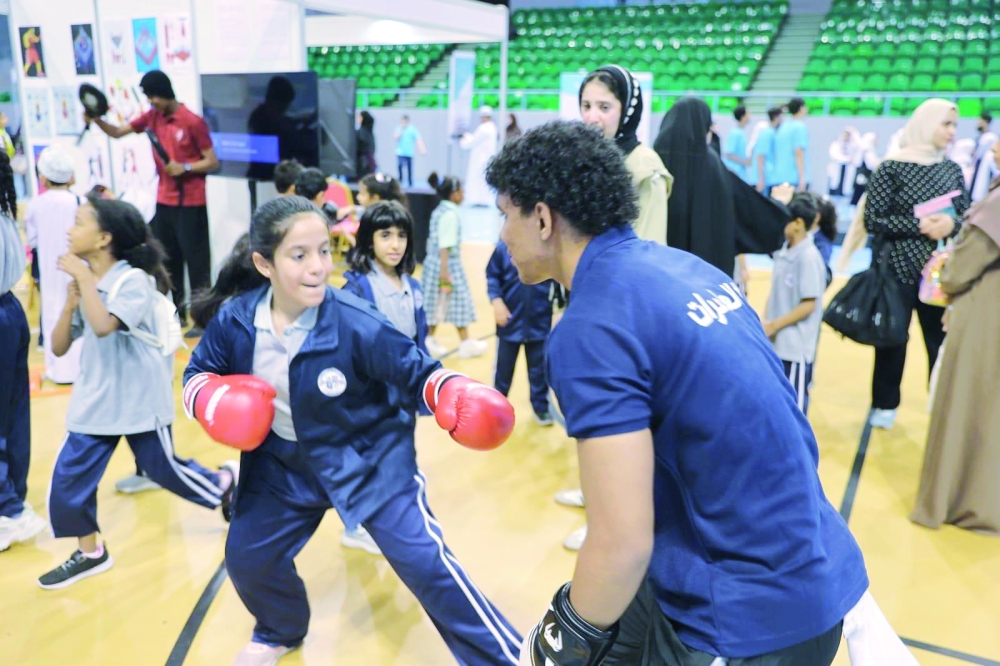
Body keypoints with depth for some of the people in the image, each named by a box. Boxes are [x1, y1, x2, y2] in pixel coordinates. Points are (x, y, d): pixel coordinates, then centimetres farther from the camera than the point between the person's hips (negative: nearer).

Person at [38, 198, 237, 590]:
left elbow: (104, 326, -34)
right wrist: (70, 300, -10)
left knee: (165, 469, 9)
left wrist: (83, 277, -26)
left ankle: (225, 483, 37)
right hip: (93, 401, 6)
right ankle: (90, 553, 23)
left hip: (138, 400, -6)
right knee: (67, 479, 3)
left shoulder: (135, 280, -17)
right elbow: (58, 347, 4)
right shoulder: (83, 283, 3)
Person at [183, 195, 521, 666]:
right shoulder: (234, 319, -14)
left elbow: (414, 368, -18)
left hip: (371, 458, -4)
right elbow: (198, 373, 3)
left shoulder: (354, 323, -27)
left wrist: (454, 394, -39)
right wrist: (211, 399, -20)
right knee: (246, 555, 17)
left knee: (422, 559, -12)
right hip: (284, 462, 5)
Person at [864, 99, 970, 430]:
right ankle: (885, 405, 24)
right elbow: (873, 219, -11)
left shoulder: (953, 169, 6)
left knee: (943, 341, 5)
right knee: (892, 339, 8)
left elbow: (967, 217, 9)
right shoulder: (892, 167, -7)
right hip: (898, 269, -3)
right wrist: (919, 226, -19)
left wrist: (951, 223, -14)